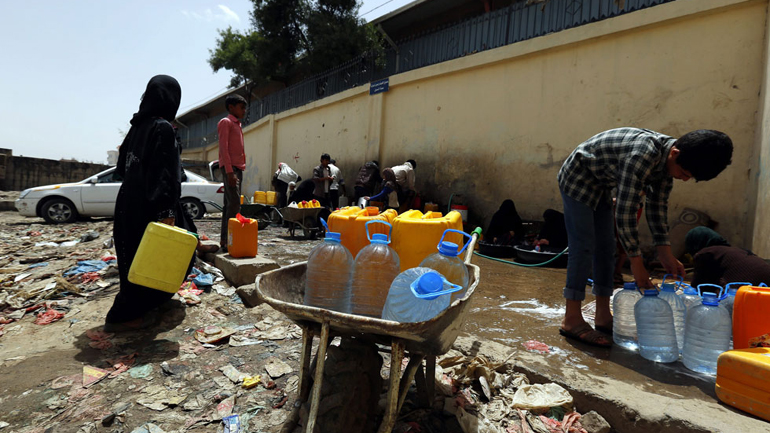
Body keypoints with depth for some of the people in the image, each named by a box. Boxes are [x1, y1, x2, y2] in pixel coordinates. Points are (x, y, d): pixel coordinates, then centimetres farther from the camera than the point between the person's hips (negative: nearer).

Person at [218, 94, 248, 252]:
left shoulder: (237, 125, 23)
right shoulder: (226, 122, -3)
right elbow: (223, 148, -12)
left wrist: (238, 170, 17)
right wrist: (229, 171, -20)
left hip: (237, 168, 9)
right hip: (230, 168, -9)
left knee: (230, 204, 7)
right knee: (234, 204, -16)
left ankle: (225, 240, 10)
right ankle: (228, 240, -17)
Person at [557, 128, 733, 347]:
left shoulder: (667, 160, -6)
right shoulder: (643, 155, -33)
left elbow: (658, 206, 2)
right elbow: (625, 211, -33)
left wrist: (665, 253, -2)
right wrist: (636, 261, -27)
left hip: (600, 185, 9)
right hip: (577, 180, -9)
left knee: (606, 249, 6)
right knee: (583, 248, -13)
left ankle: (603, 316, 14)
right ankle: (571, 320, -7)